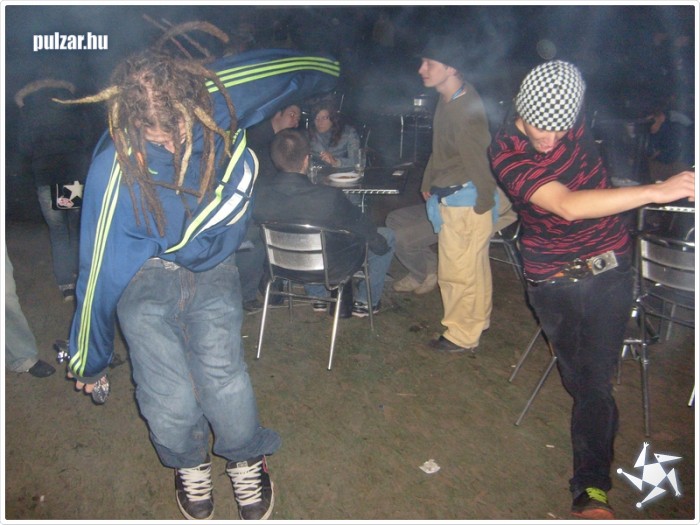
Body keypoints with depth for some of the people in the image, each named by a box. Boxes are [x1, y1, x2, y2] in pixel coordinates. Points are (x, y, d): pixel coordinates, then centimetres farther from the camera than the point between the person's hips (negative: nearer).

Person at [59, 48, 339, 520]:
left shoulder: (218, 95, -23)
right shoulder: (116, 171, -29)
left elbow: (285, 65, -1)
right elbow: (99, 273, -18)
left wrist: (328, 70, 22)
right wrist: (89, 361, -4)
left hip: (213, 269, 2)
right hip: (145, 278, -1)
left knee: (224, 381, -12)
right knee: (170, 404, -10)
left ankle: (247, 460, 24)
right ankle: (190, 464, 29)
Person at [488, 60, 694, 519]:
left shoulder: (574, 118, -9)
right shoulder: (506, 152, -21)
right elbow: (568, 206, -34)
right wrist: (657, 191, -38)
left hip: (608, 270, 2)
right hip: (553, 282, -1)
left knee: (596, 381, -5)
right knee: (580, 380, 10)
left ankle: (591, 488, 6)